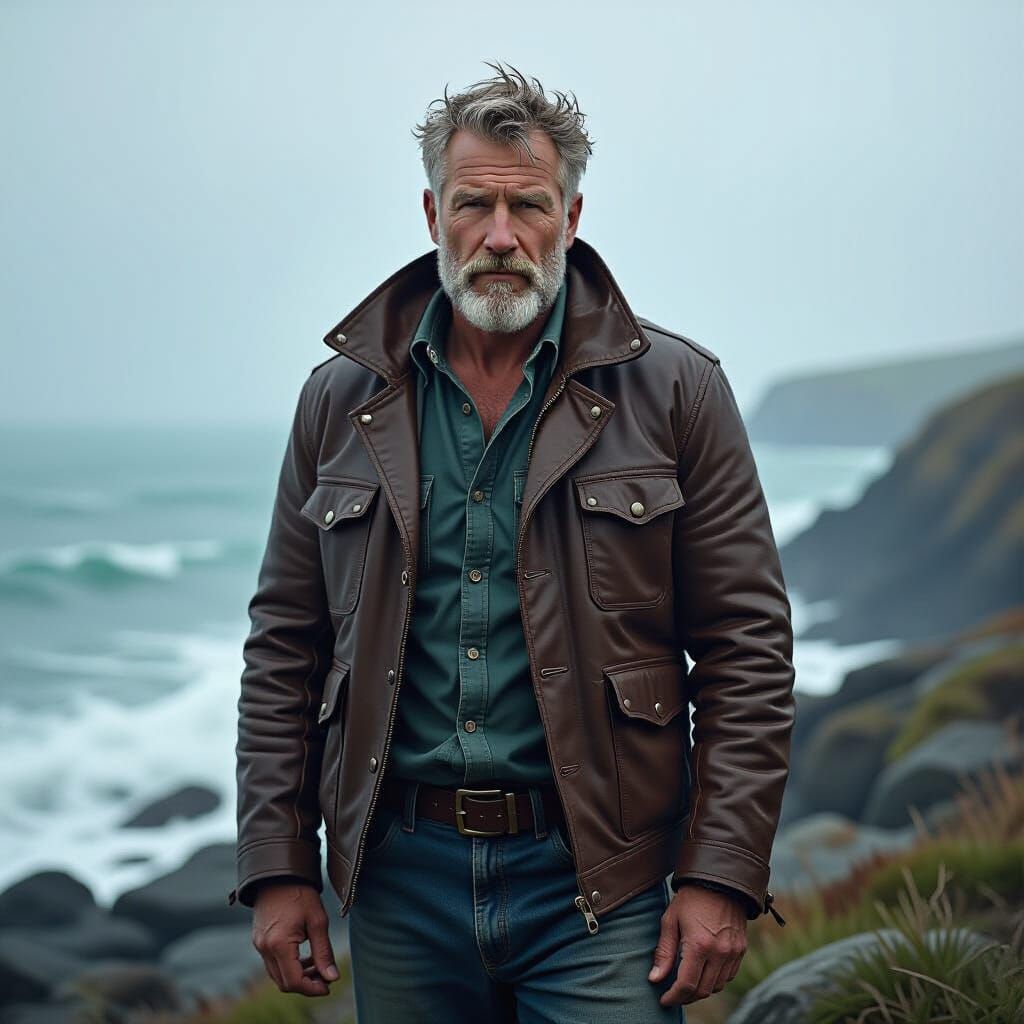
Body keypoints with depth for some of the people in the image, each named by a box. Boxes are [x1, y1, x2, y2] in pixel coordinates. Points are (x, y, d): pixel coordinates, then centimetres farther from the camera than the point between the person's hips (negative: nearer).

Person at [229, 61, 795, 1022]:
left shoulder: (676, 391, -2)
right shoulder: (339, 400, 6)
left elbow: (748, 650, -3)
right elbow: (284, 648, 9)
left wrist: (720, 879, -9)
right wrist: (278, 869, 3)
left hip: (596, 882, -2)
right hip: (399, 876, 3)